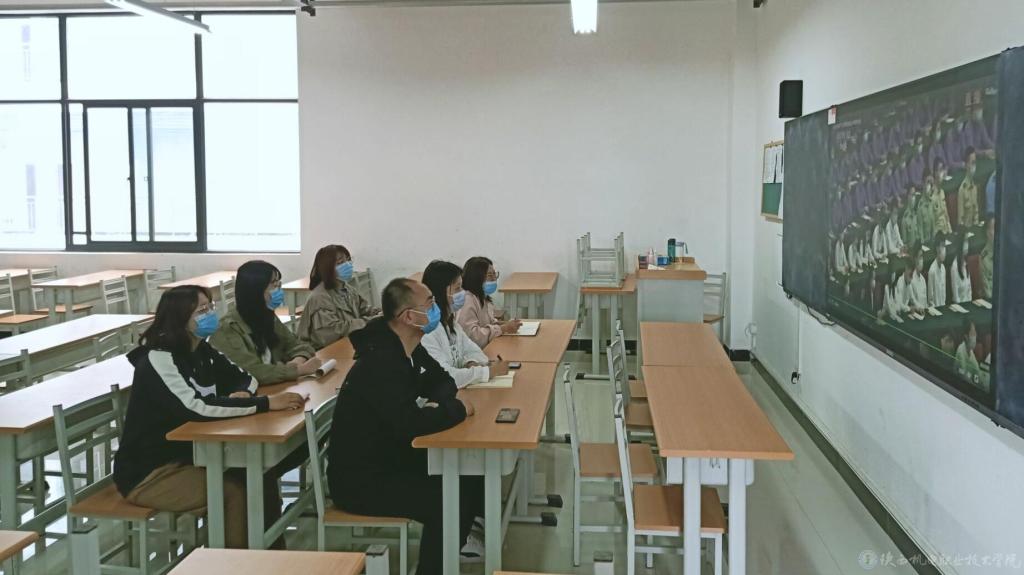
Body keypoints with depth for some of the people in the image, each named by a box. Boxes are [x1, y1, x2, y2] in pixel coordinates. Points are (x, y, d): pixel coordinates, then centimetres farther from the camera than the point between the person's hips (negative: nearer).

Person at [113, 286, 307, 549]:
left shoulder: (201, 350, 3)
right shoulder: (159, 359, -21)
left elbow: (243, 378, 11)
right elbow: (196, 407, -34)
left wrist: (242, 394, -15)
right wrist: (265, 403, -33)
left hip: (188, 454, 8)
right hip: (148, 473, -7)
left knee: (260, 474, -10)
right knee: (234, 490, -24)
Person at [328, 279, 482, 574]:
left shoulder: (409, 349, 3)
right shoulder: (380, 361, -28)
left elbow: (441, 379, 17)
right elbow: (409, 423, -38)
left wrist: (441, 404, -7)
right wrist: (458, 410, -20)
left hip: (391, 458, 10)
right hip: (360, 479, -10)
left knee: (470, 478, 5)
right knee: (448, 501, -22)